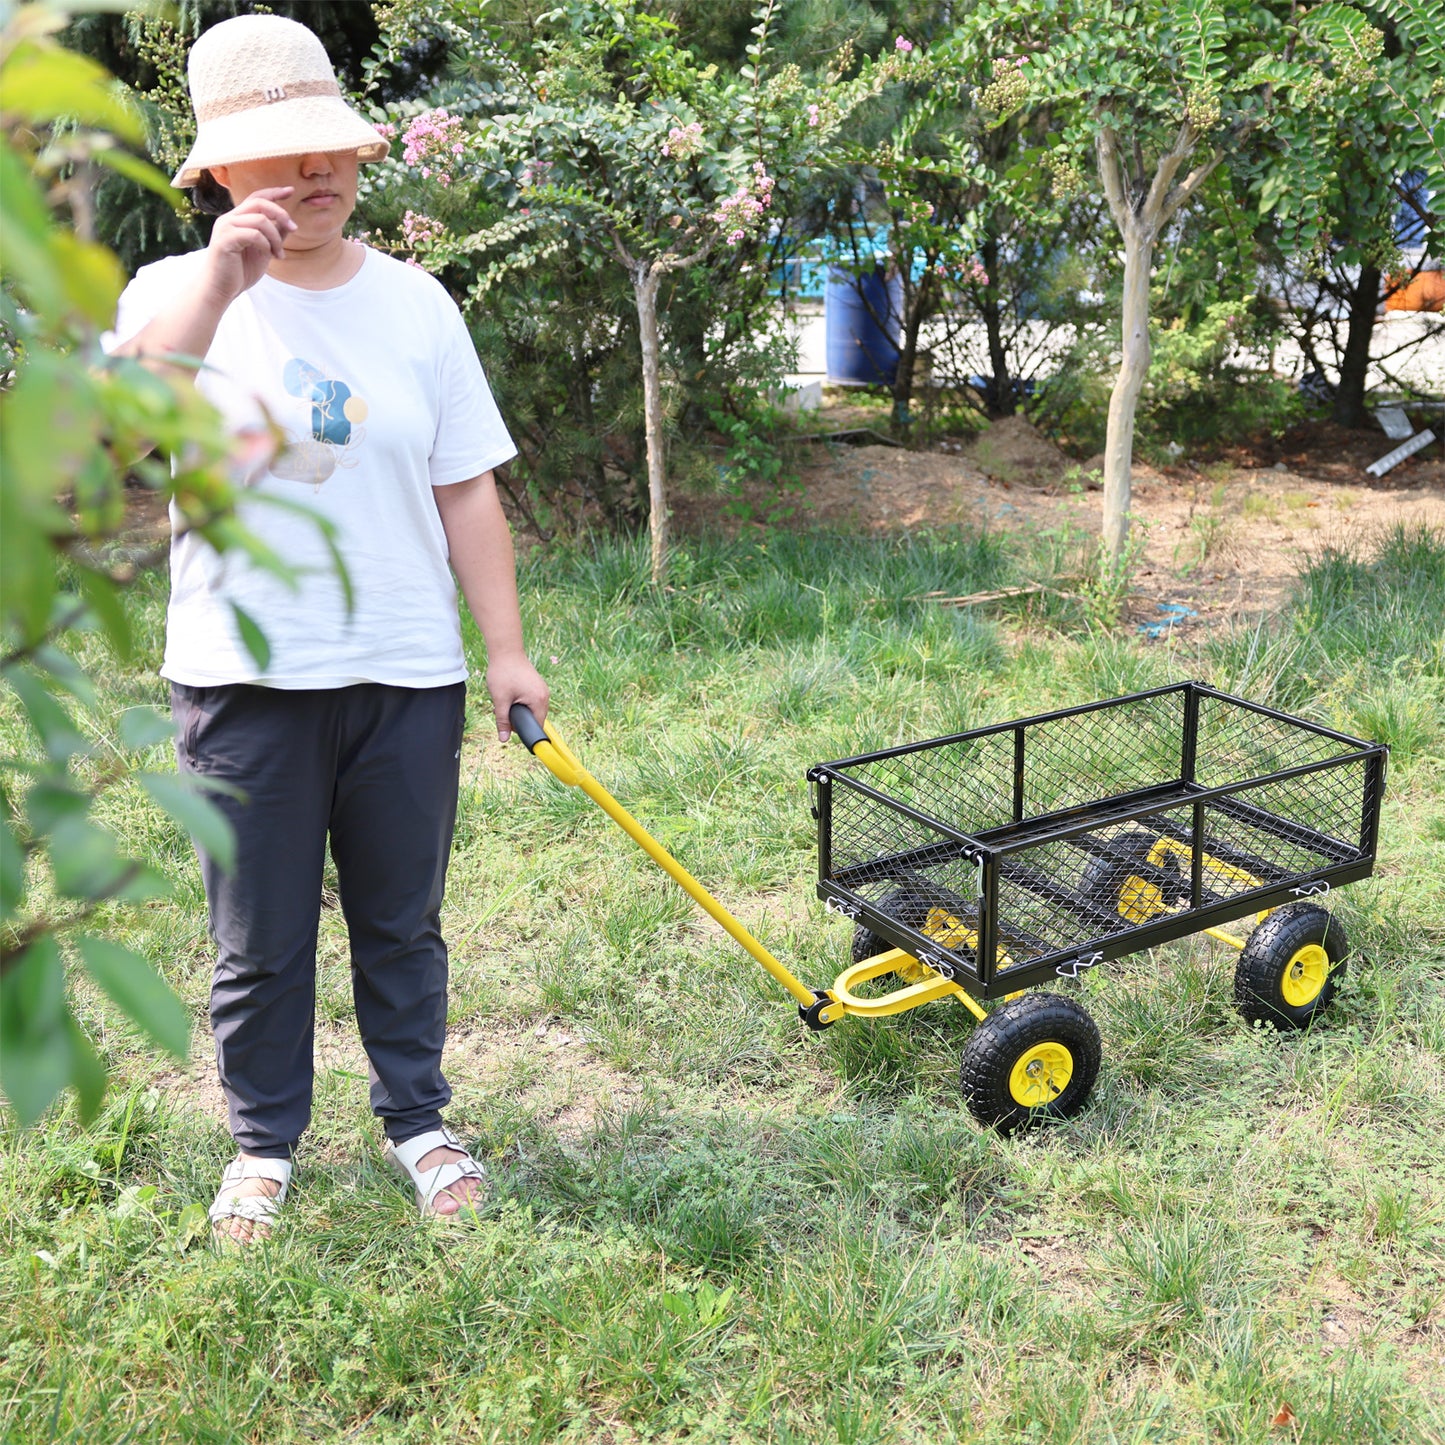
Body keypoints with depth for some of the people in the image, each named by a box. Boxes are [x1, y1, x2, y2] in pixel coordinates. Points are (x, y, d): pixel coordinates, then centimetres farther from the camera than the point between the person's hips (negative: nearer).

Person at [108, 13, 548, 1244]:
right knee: (261, 943, 11)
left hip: (407, 679, 2)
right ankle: (264, 1142, 32)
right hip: (245, 684, -1)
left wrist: (507, 649, 1)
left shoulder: (414, 302, 5)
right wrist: (221, 281, -29)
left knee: (403, 924, 15)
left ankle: (417, 1119, 35)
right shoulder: (182, 296, -2)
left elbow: (467, 491, 5)